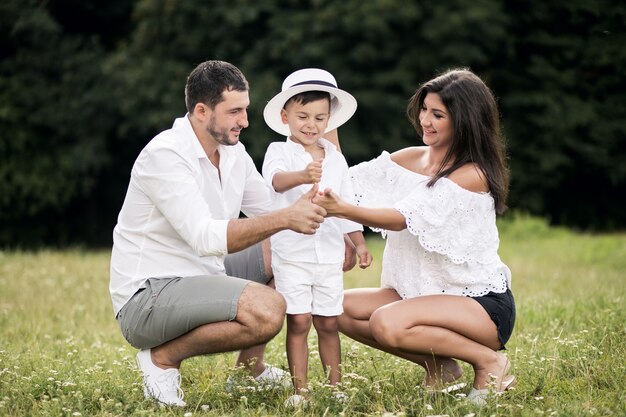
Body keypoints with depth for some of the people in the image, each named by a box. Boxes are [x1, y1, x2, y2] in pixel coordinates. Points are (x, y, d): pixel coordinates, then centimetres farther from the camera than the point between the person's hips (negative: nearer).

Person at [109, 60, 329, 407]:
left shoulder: (233, 151, 8)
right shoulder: (165, 155, -20)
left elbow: (270, 215, 11)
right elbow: (206, 238, -30)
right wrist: (284, 219, -34)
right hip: (146, 297, -9)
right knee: (267, 310, -28)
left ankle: (250, 366, 14)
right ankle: (165, 356, -7)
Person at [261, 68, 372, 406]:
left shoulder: (336, 159, 10)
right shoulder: (279, 152, -5)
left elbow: (347, 203, 18)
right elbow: (276, 179, -28)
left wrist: (358, 242, 12)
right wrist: (302, 176, -49)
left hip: (329, 254, 4)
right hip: (291, 254, -4)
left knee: (328, 323, 9)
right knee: (298, 322, -4)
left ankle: (335, 387, 15)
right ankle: (299, 389, 2)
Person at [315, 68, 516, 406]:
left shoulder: (473, 174, -18)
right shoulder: (410, 159, 5)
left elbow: (403, 218, -29)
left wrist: (341, 209, -42)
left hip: (484, 303, -8)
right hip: (427, 293, 8)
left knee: (387, 323, -30)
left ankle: (488, 362, -9)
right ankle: (437, 365, 6)